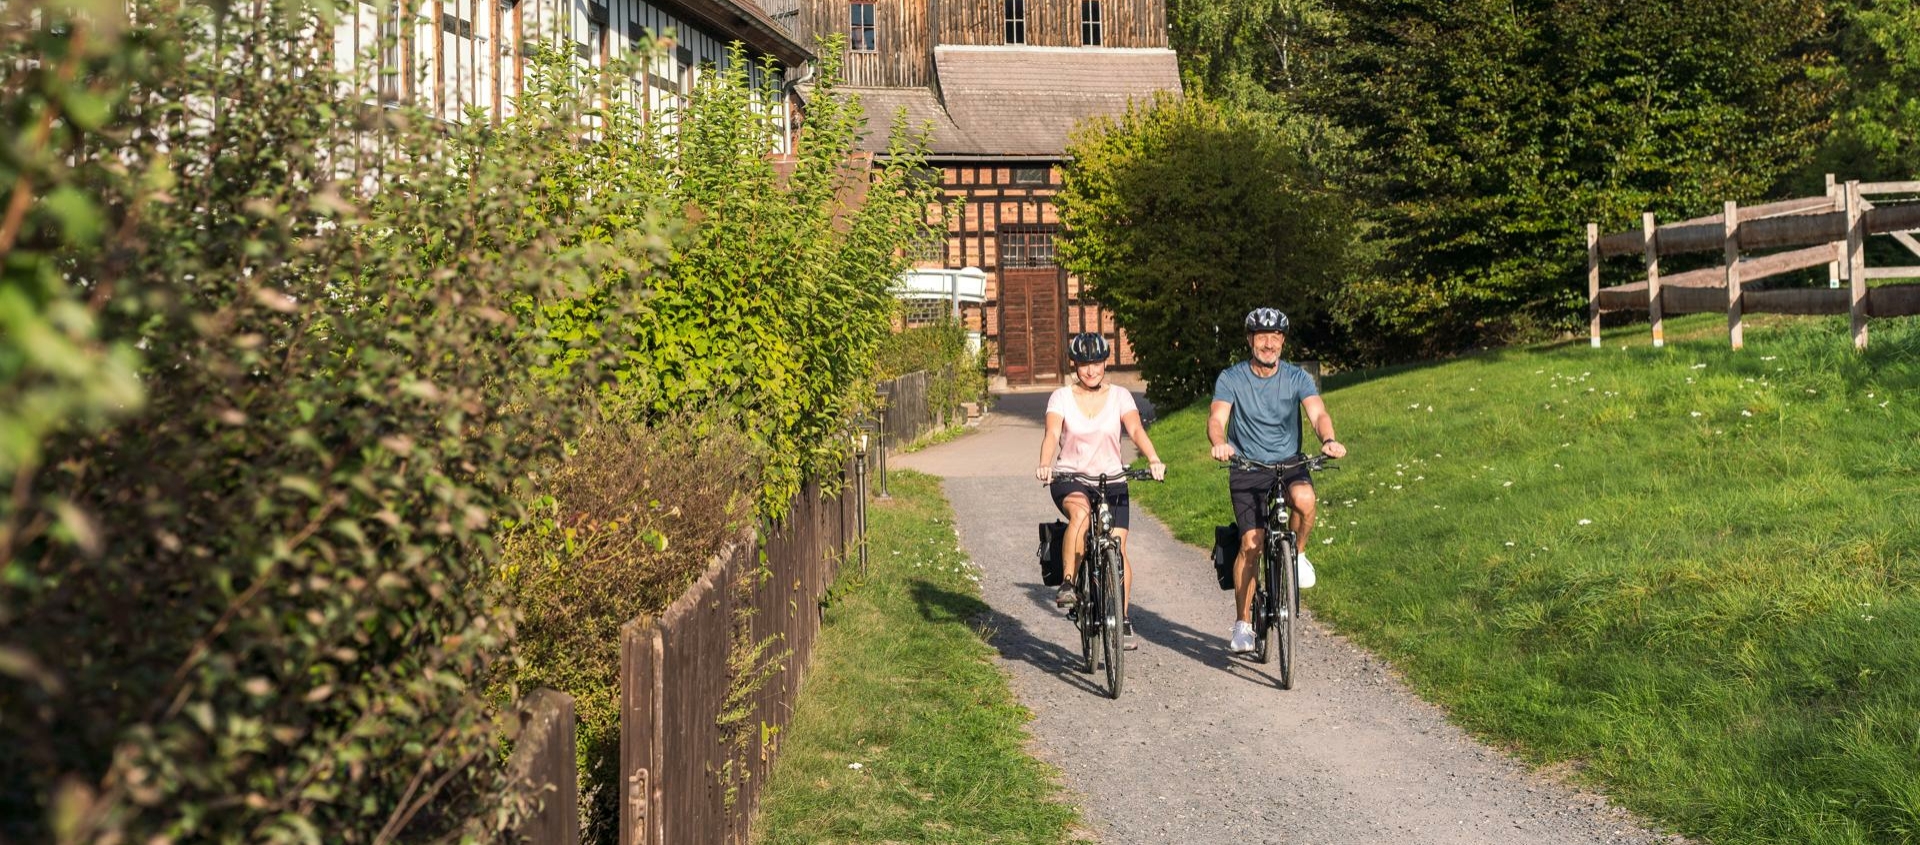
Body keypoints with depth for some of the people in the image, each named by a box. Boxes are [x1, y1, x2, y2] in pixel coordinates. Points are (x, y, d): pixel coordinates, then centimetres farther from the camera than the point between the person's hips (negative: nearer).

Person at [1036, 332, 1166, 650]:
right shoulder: (1061, 397, -2)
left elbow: (1136, 429, -15)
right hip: (1069, 477, -1)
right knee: (1081, 512, -36)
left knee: (1117, 549, -6)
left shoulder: (1119, 396, 1)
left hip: (1111, 478, 2)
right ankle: (1068, 584, -26)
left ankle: (1123, 621, 9)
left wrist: (1153, 460, -33)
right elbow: (1052, 434, -17)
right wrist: (1044, 465, -37)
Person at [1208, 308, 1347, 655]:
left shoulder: (1297, 378, -2)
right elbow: (1216, 419, -17)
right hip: (1247, 469, -1)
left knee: (1304, 499, -33)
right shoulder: (1231, 378, -5)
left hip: (1289, 464, 1)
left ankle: (1297, 554, -2)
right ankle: (1243, 624, 0)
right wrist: (1219, 443, -42)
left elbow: (1317, 413, -16)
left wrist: (1328, 440, -39)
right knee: (1251, 543, -14)